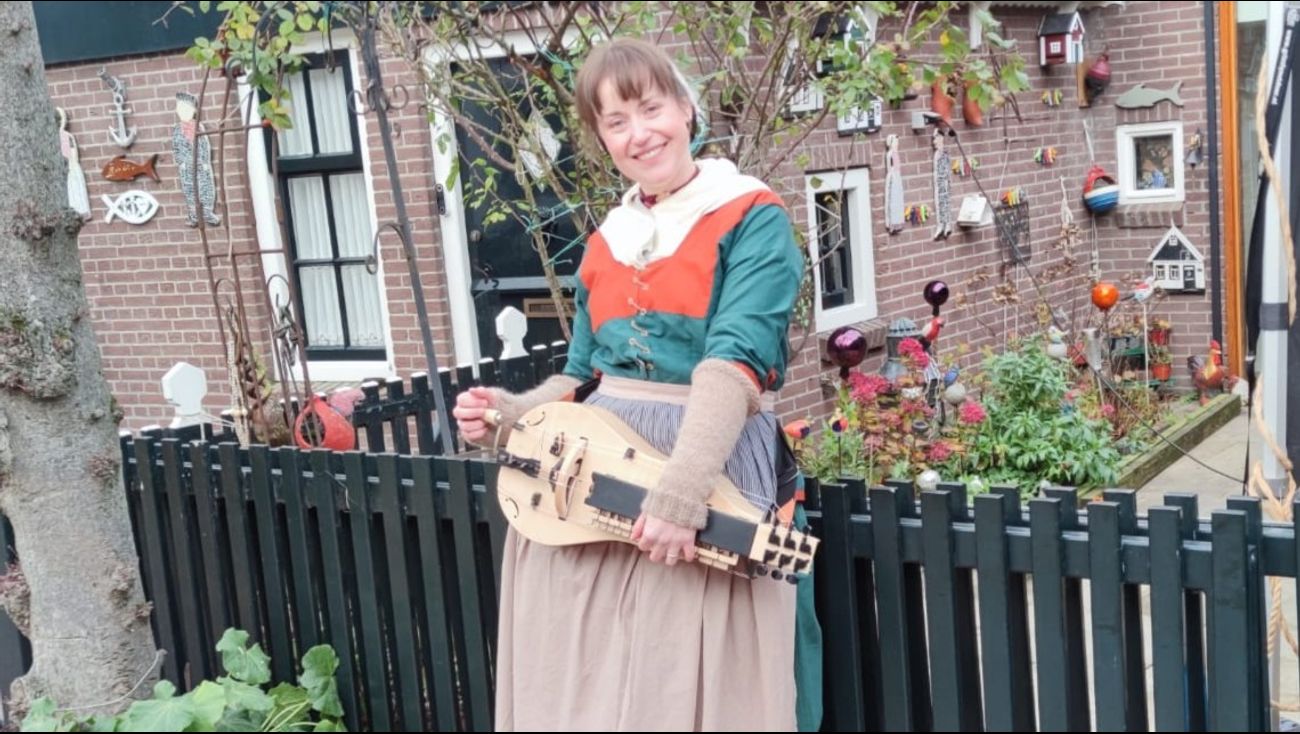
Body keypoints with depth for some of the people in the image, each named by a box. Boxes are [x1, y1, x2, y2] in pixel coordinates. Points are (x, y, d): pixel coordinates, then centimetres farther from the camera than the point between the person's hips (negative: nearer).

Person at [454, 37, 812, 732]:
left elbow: (735, 361, -18)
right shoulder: (603, 243, 13)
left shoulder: (751, 218, -6)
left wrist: (681, 489, -30)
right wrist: (510, 412, -2)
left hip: (707, 465, -6)